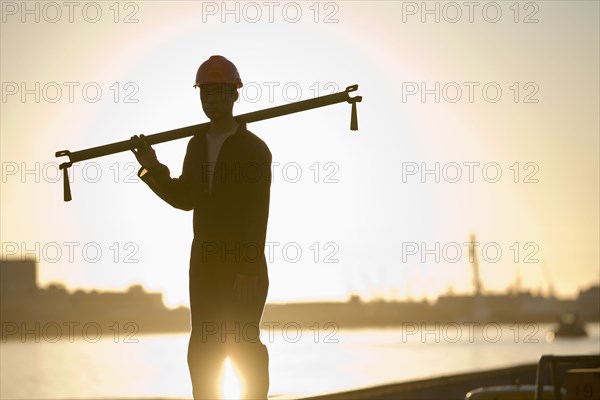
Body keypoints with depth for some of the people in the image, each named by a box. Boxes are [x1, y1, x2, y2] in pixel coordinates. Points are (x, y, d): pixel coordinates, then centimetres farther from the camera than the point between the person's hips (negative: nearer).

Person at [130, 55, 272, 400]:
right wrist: (152, 168, 2)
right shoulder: (197, 145, 10)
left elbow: (258, 213, -16)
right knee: (203, 348, 8)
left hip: (243, 264, -6)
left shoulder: (254, 149, -10)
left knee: (242, 345, -3)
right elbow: (186, 199, 15)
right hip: (205, 262, 6)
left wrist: (249, 269, -21)